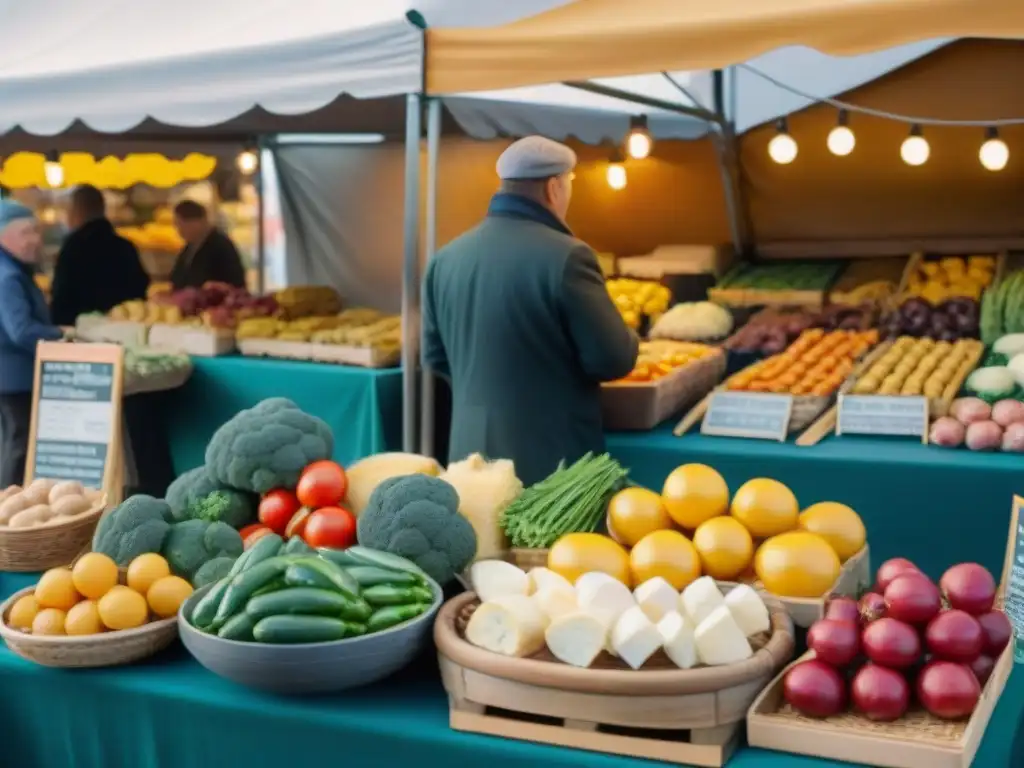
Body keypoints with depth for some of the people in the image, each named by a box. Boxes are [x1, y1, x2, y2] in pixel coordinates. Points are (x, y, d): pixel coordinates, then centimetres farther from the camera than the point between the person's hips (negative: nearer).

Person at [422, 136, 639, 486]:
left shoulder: (446, 258, 3)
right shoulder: (565, 255, -16)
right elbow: (613, 360, -13)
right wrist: (628, 343, 9)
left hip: (474, 454, 6)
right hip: (554, 459, -6)